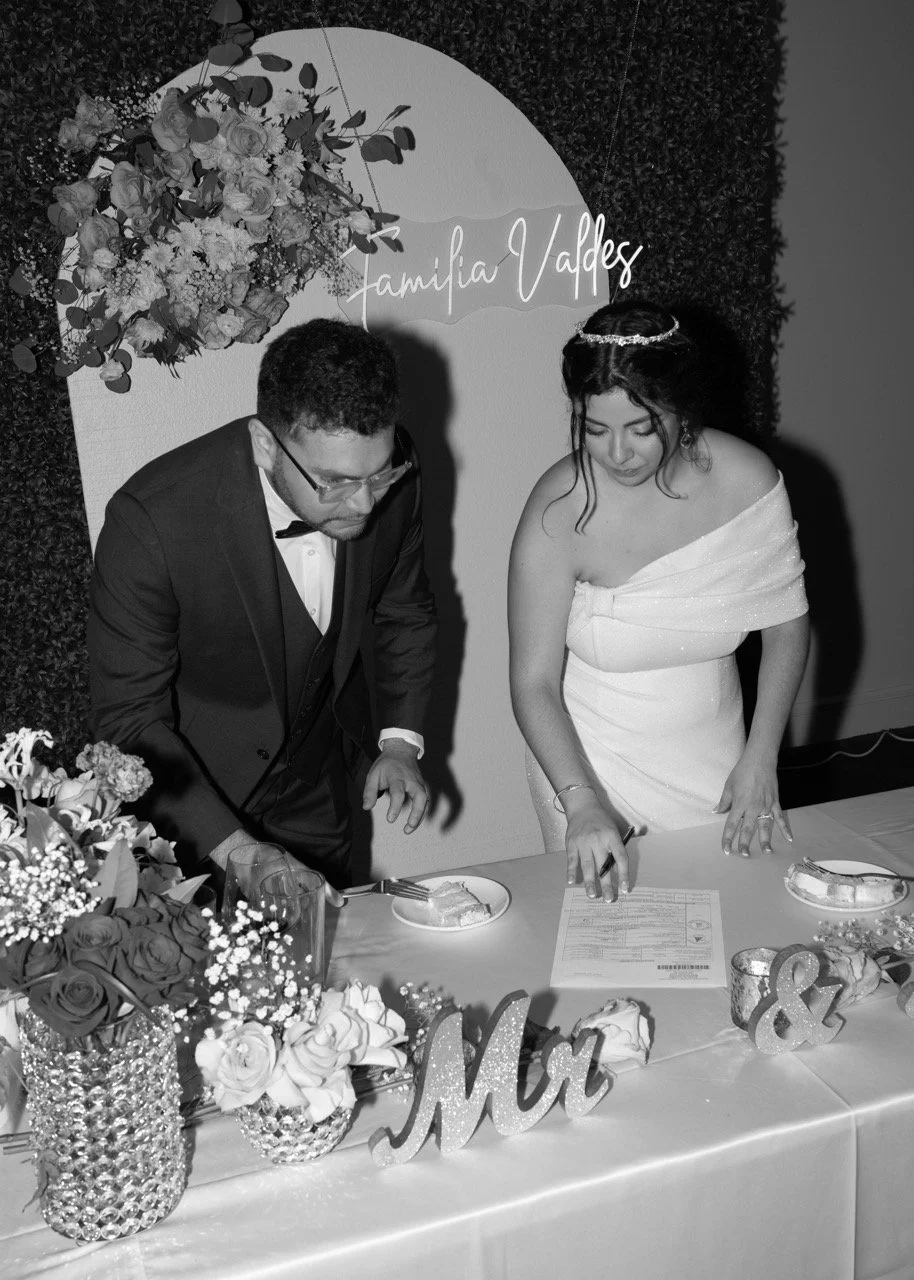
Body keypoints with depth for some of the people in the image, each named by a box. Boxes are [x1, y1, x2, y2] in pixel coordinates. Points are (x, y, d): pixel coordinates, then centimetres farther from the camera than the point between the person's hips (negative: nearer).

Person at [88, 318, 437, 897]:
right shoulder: (152, 519, -33)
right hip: (190, 806, -4)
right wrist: (233, 848, -30)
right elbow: (129, 719, -24)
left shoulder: (389, 476, -19)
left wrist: (401, 739, -8)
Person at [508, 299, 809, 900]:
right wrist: (581, 804, -32)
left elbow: (787, 627, -3)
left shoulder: (747, 480, -16)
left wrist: (759, 762, -9)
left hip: (711, 756, 3)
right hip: (586, 763, -2)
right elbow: (534, 682, -20)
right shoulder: (561, 508, -22)